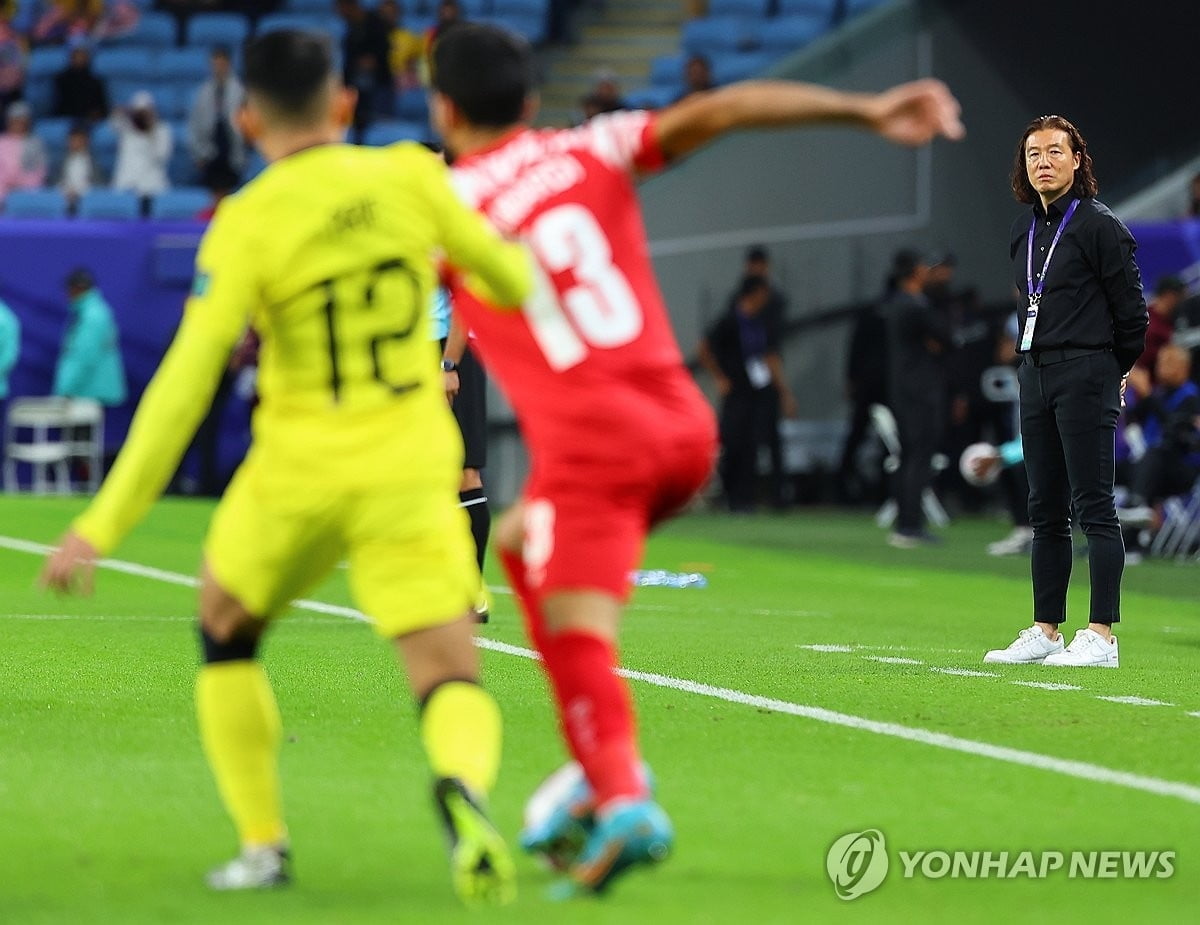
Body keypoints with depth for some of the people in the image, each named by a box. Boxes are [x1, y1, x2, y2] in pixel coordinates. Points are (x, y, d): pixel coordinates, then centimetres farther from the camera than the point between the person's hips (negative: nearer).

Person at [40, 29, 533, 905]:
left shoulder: (247, 226, -10)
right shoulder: (410, 177, -2)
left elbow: (184, 388, -14)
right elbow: (509, 277, 11)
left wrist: (104, 527, -11)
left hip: (299, 473, -1)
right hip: (411, 472, 1)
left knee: (225, 634, 25)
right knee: (452, 680, -1)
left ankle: (263, 843, 21)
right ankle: (465, 785, -36)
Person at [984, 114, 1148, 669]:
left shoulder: (1100, 225, -7)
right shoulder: (1023, 232, 15)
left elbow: (1132, 310, -5)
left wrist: (1110, 371, 4)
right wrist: (1033, 362, 15)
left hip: (1087, 378, -8)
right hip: (1035, 375, 8)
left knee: (1094, 507, -9)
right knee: (1046, 512, 10)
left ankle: (1101, 636, -11)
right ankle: (1046, 632, 15)